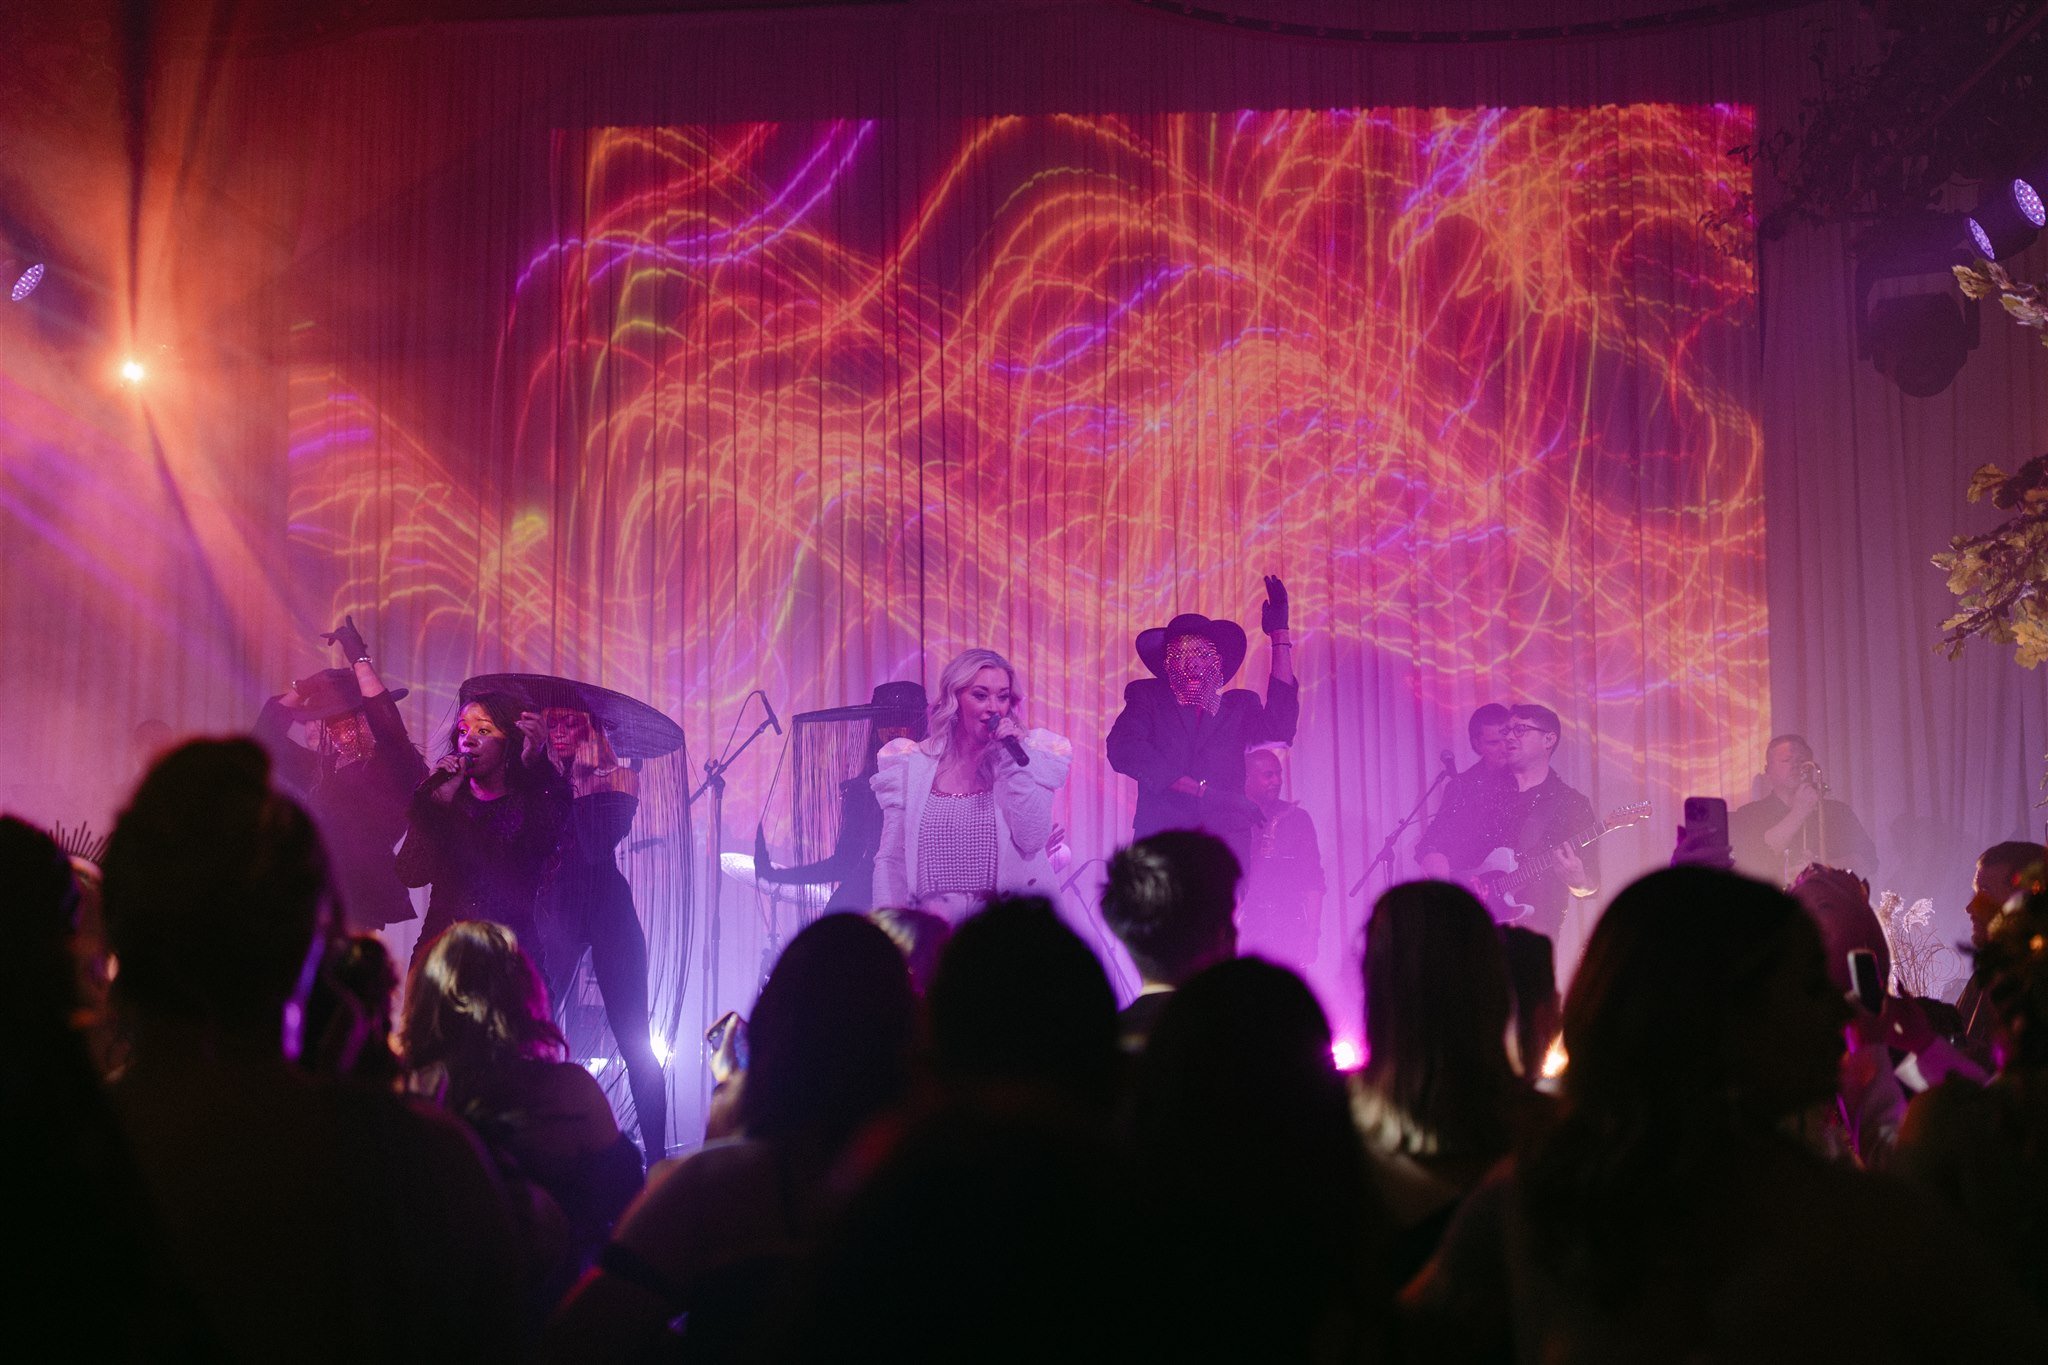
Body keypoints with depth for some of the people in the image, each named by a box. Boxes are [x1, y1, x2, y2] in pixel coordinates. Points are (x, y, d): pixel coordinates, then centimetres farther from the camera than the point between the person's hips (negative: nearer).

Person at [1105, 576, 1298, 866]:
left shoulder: (1238, 706, 21)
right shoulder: (1147, 698, 16)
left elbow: (1279, 729, 1)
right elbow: (1123, 750, -2)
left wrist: (1280, 636, 3)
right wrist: (1201, 790, -10)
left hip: (1225, 838, 1)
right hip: (1161, 837, -1)